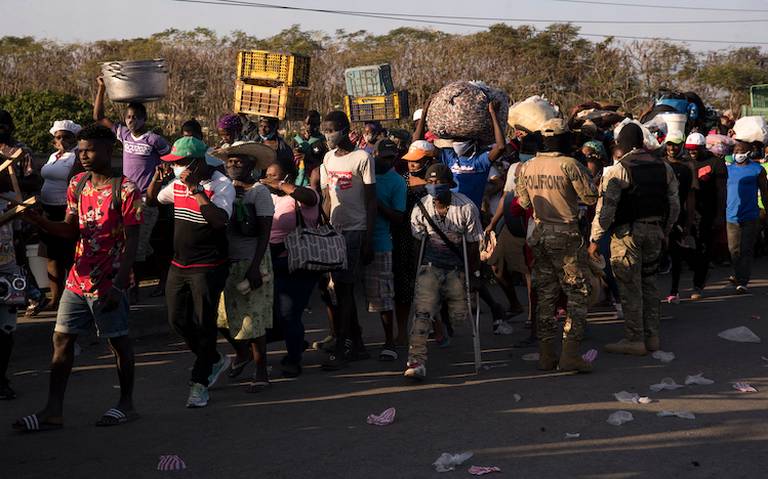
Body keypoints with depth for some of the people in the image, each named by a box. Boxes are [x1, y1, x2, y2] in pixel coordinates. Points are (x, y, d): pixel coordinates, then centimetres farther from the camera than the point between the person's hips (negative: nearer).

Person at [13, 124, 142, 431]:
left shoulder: (126, 190, -12)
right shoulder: (77, 184, 9)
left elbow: (131, 241, -13)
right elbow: (71, 230, 13)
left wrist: (119, 285, -20)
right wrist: (39, 221, -6)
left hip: (108, 283, -7)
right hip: (78, 278, 7)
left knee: (118, 341, 5)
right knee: (61, 339, 6)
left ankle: (126, 404, 20)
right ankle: (53, 411, 10)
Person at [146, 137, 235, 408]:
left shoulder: (220, 184, -13)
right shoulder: (178, 184, 8)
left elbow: (219, 220, -29)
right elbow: (151, 201, 23)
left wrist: (196, 189, -27)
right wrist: (156, 179, 2)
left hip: (208, 267, -7)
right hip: (179, 264, 7)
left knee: (203, 324, -3)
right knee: (178, 321, 10)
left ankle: (200, 381, 9)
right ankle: (215, 361, 31)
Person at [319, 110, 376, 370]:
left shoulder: (361, 158, -7)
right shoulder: (328, 158, 12)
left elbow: (371, 200, -7)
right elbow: (327, 198, 14)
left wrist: (369, 239, -10)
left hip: (355, 229, -6)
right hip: (334, 229, 6)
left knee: (343, 287, -10)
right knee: (343, 287, 9)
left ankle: (342, 347, -7)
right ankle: (357, 344, 17)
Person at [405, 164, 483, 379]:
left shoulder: (466, 207, -10)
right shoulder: (421, 207, -3)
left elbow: (473, 245, -3)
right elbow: (418, 240, 5)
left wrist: (474, 275, -3)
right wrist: (416, 273, 2)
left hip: (457, 269, 0)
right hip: (430, 267, 0)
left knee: (459, 316, 0)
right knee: (422, 312, -18)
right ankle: (417, 361, -22)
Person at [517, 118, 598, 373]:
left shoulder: (526, 168, 4)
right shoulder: (570, 165, -14)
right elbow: (591, 197, -7)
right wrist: (584, 174, 9)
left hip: (539, 234, 6)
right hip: (566, 233, -6)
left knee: (545, 293, 12)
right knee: (577, 293, 0)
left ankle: (546, 354, 13)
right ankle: (570, 353, -9)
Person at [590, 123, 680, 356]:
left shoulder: (617, 170, -11)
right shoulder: (663, 167, 8)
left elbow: (606, 208, -15)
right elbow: (674, 205, 12)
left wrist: (595, 239, -9)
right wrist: (665, 232, 22)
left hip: (627, 232, -6)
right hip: (655, 230, 6)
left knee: (630, 287, 0)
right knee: (649, 284, 15)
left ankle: (634, 340, 3)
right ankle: (652, 336, 19)